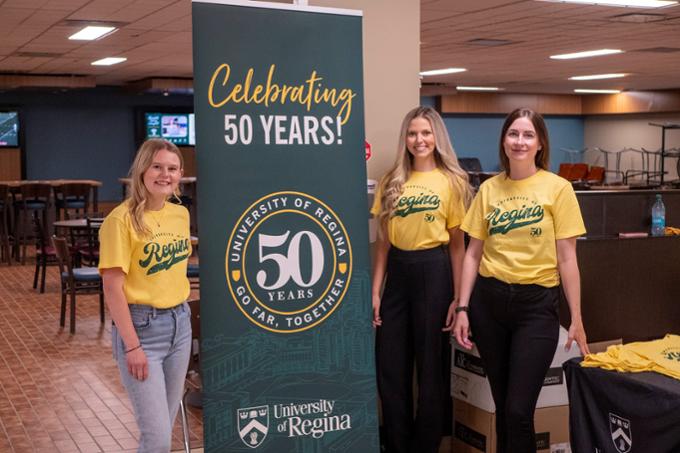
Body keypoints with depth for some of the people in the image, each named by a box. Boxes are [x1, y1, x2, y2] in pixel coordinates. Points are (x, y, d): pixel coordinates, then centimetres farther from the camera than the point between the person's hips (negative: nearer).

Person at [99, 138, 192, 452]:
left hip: (179, 323, 7)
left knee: (164, 425, 15)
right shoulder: (122, 218, -14)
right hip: (141, 326, -6)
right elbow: (113, 288, -15)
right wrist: (132, 345, -17)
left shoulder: (181, 214, 6)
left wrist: (181, 314, 13)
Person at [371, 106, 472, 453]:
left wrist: (457, 297, -3)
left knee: (431, 365, 7)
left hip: (434, 271, -3)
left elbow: (457, 243, 0)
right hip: (397, 272, 4)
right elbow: (383, 241, 8)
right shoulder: (391, 182, 8)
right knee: (390, 367, 7)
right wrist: (375, 290, 2)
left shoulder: (451, 181, 0)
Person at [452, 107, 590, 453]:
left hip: (536, 303, -3)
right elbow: (473, 253, 7)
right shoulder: (488, 189, 5)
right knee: (502, 405, 13)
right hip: (489, 299, 3)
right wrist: (462, 308, 2)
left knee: (519, 410, -6)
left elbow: (566, 258, -4)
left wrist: (576, 318, -5)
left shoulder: (557, 188, -4)